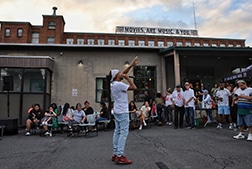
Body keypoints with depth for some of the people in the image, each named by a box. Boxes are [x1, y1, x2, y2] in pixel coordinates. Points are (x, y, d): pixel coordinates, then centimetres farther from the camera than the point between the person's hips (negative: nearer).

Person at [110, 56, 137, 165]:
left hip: (117, 111, 10)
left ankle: (115, 154, 16)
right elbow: (134, 87, -18)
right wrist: (127, 78, -8)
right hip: (122, 112, -10)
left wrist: (131, 65, 17)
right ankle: (120, 156, -5)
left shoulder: (114, 83, 9)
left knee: (117, 132, 11)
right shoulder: (119, 84, -19)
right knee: (123, 133, -7)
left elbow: (123, 74, 19)